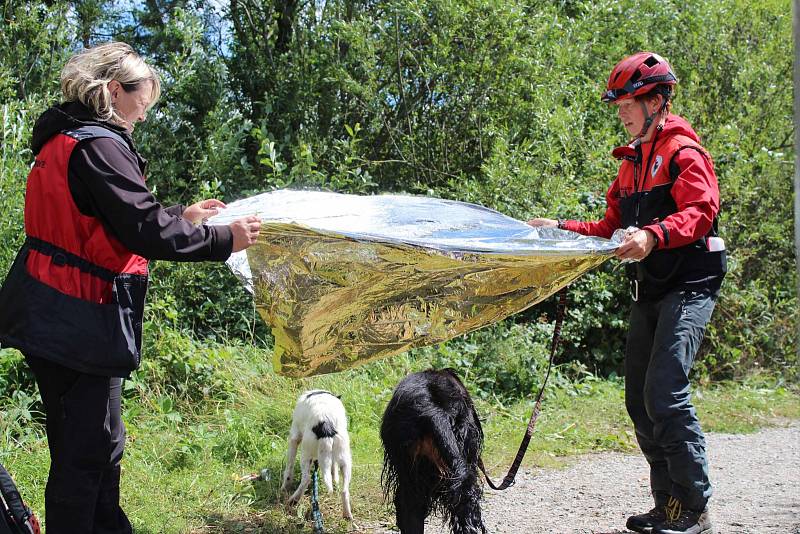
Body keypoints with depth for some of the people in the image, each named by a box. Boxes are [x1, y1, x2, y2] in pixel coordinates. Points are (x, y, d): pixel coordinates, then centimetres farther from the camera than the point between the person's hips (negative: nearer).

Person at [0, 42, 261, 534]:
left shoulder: (64, 140, 15)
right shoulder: (99, 146, -16)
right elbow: (143, 229, -21)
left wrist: (182, 216, 25)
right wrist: (223, 240, -13)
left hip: (51, 320, 10)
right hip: (80, 324, -10)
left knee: (99, 444, 19)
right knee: (87, 451, -2)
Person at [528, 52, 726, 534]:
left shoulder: (683, 150, -6)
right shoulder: (632, 163, 20)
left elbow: (700, 211, -21)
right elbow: (612, 229, 23)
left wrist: (654, 235, -38)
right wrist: (561, 229, 13)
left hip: (688, 287, -9)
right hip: (650, 292, 9)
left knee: (665, 391, -19)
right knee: (640, 399, 5)